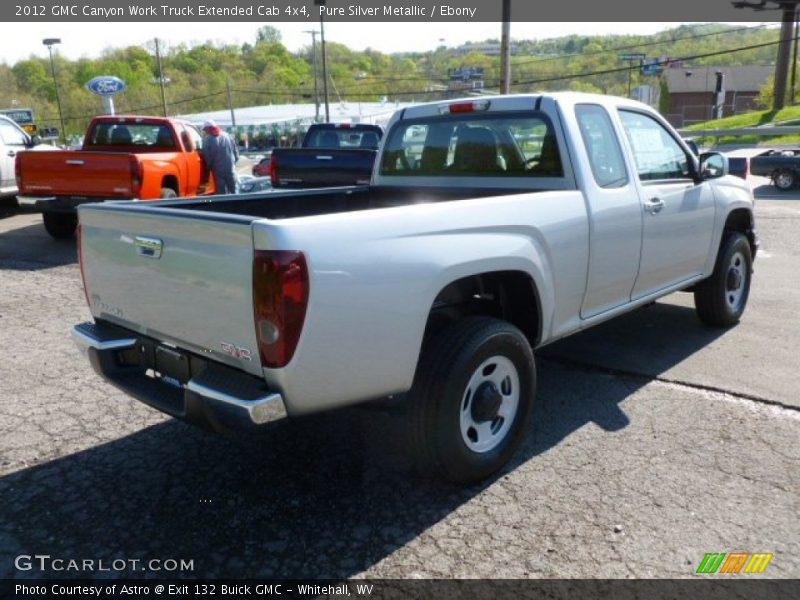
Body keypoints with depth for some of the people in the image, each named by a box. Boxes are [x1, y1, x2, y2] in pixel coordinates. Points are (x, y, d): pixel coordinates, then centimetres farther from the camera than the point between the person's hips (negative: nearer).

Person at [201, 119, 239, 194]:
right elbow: (236, 151, 8)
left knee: (221, 192, 2)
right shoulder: (226, 136, 7)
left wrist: (210, 167, 11)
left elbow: (207, 157, -4)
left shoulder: (207, 139, -4)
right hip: (230, 168, 3)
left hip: (218, 170, -3)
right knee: (233, 191, 10)